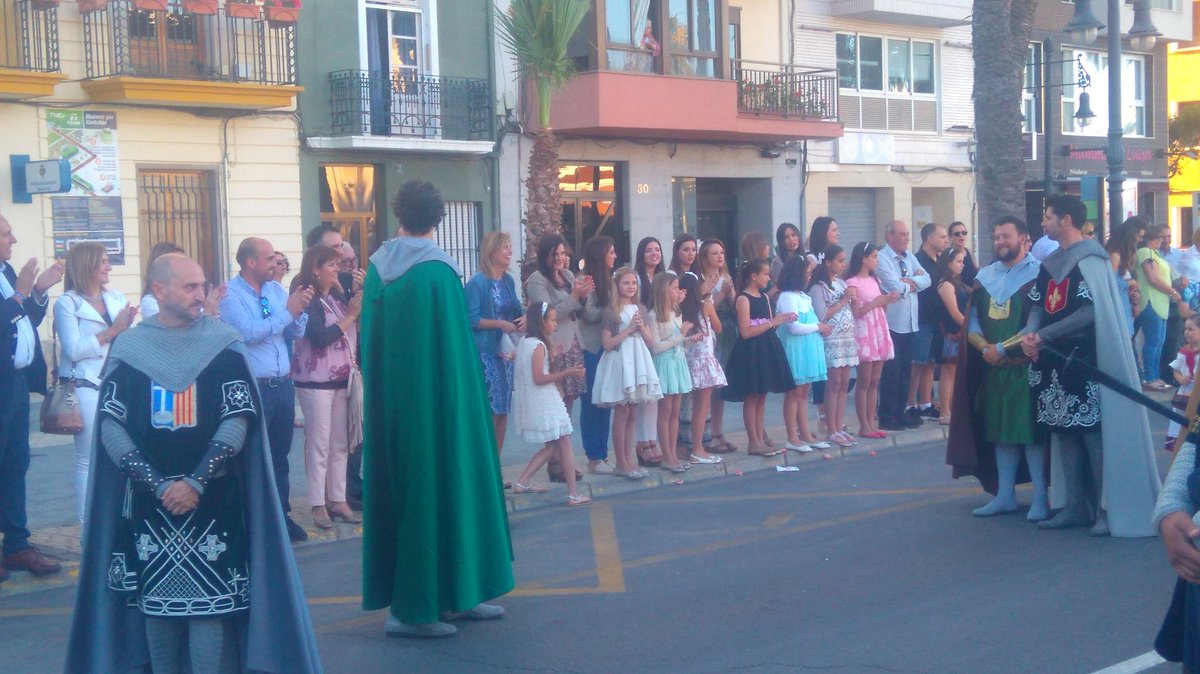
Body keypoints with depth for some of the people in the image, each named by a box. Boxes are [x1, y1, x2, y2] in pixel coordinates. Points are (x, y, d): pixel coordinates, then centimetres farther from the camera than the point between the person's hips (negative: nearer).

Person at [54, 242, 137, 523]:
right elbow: (74, 349, -14)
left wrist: (127, 327, -11)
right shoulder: (67, 303, -4)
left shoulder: (116, 298, 11)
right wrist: (112, 331, -12)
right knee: (89, 459, 1)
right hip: (87, 388, -5)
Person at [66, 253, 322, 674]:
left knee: (211, 605, -5)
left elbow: (238, 421, -5)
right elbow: (111, 426, -1)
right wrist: (157, 483, -10)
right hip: (147, 501, 2)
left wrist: (196, 481, -14)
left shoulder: (223, 344, 1)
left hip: (211, 500, -1)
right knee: (156, 601, 5)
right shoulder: (129, 348, 4)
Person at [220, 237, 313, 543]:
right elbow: (248, 332, -22)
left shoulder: (276, 289, 9)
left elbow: (296, 332, 9)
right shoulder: (230, 294, -9)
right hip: (252, 389, -6)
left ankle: (281, 515, 26)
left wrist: (300, 310, -10)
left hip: (283, 385, 6)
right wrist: (287, 312, -17)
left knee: (280, 455, 15)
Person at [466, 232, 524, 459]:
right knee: (489, 409, -9)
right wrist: (500, 324, -19)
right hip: (485, 354, -7)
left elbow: (516, 310, 19)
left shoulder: (509, 281, 11)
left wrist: (525, 318, -2)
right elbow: (471, 319, -13)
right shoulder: (477, 283, -9)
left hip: (506, 352, 7)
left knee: (503, 408, 10)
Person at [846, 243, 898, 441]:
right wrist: (876, 302, -13)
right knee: (864, 382, -4)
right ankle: (863, 426, 0)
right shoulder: (852, 283, -8)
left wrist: (887, 301, 1)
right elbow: (855, 312, -13)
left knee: (875, 382, 7)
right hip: (864, 334, -7)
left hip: (879, 332, 7)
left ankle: (871, 423, 10)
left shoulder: (874, 280, 16)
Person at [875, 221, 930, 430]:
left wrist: (907, 282, -12)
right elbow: (896, 287, -19)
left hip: (910, 323, 7)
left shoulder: (910, 257, 12)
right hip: (891, 324, -7)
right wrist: (913, 281, -1)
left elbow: (926, 280, 4)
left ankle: (900, 412, 19)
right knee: (891, 372, -3)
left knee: (905, 371, 11)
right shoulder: (881, 258, -11)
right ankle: (887, 417, 3)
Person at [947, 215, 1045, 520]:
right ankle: (1005, 495, 19)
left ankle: (1040, 498, 2)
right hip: (993, 369, 6)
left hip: (1026, 367, -6)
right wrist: (985, 347, -9)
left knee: (1031, 431, -5)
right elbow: (972, 320, 10)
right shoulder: (985, 276, 12)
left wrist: (1001, 348, -15)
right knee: (1000, 432, 11)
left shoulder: (1038, 274, -8)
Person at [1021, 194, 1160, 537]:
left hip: (1086, 362, -8)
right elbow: (1038, 306, 14)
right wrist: (1029, 334, -8)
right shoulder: (1051, 263, 15)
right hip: (1055, 363, 8)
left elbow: (1090, 312, -19)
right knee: (1064, 433, 9)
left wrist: (1043, 336, -15)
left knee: (1095, 434, -8)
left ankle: (1110, 509, -2)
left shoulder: (1090, 260, -10)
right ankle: (1074, 506, 15)